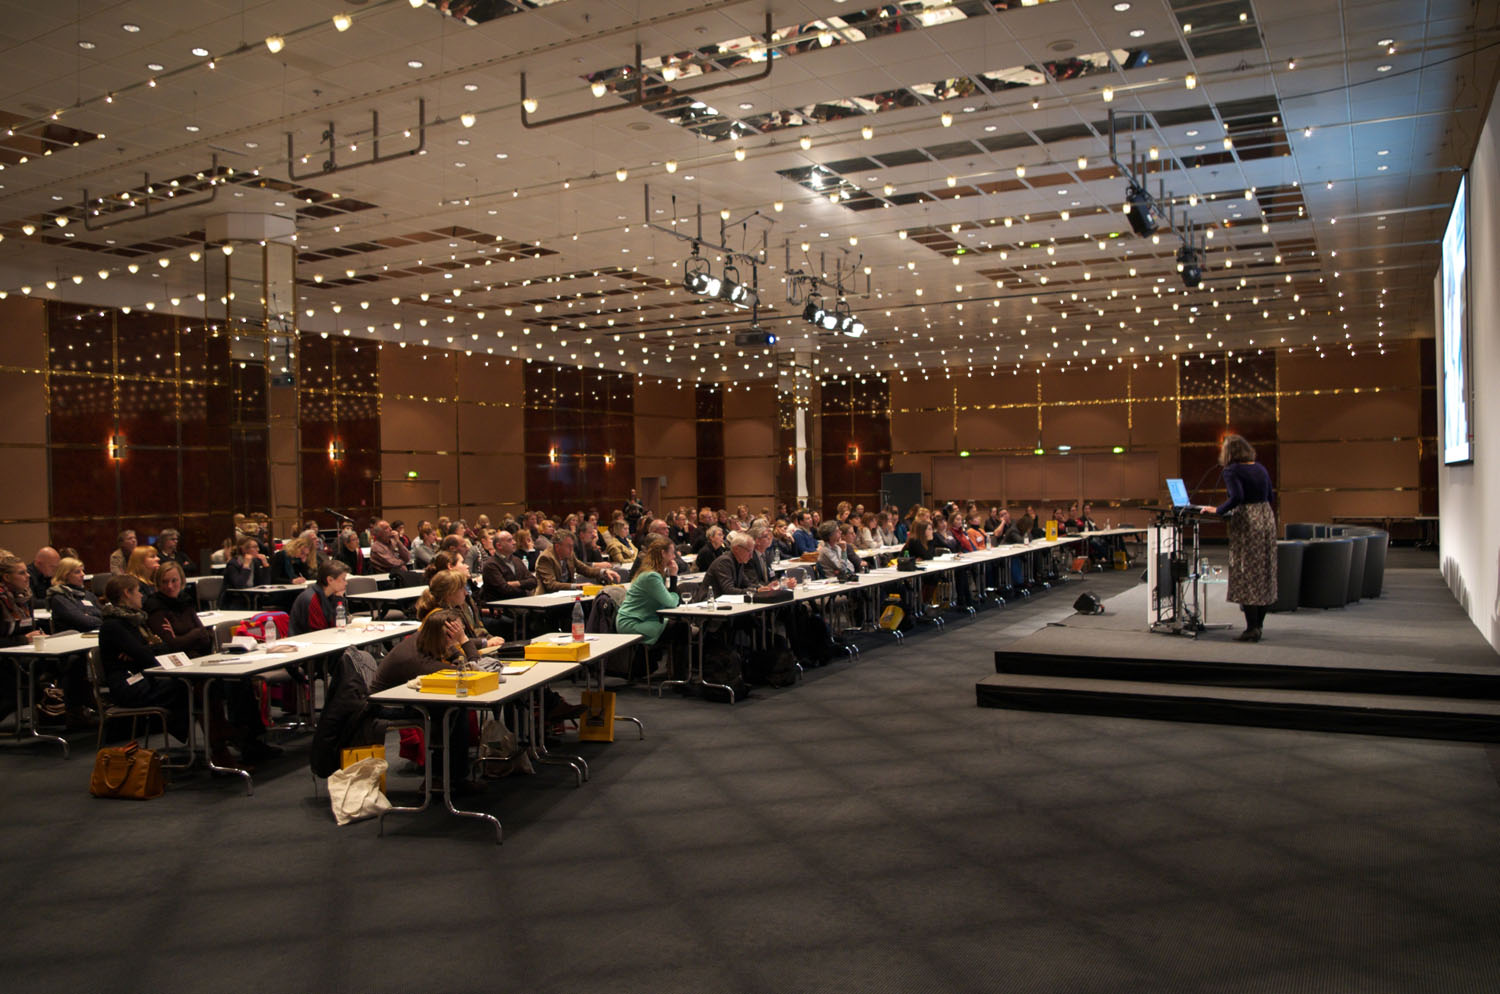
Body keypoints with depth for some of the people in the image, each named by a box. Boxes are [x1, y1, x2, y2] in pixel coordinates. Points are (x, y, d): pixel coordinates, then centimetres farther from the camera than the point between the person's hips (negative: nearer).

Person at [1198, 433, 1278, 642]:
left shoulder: (1232, 471, -9)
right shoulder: (1260, 468, 13)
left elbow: (1237, 497, -21)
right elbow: (1270, 496, 17)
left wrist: (1218, 511, -11)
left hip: (1246, 523, -7)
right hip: (1267, 518, 7)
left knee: (1246, 573, -5)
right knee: (1264, 572, 11)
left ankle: (1252, 628, -6)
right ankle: (1259, 623, 18)